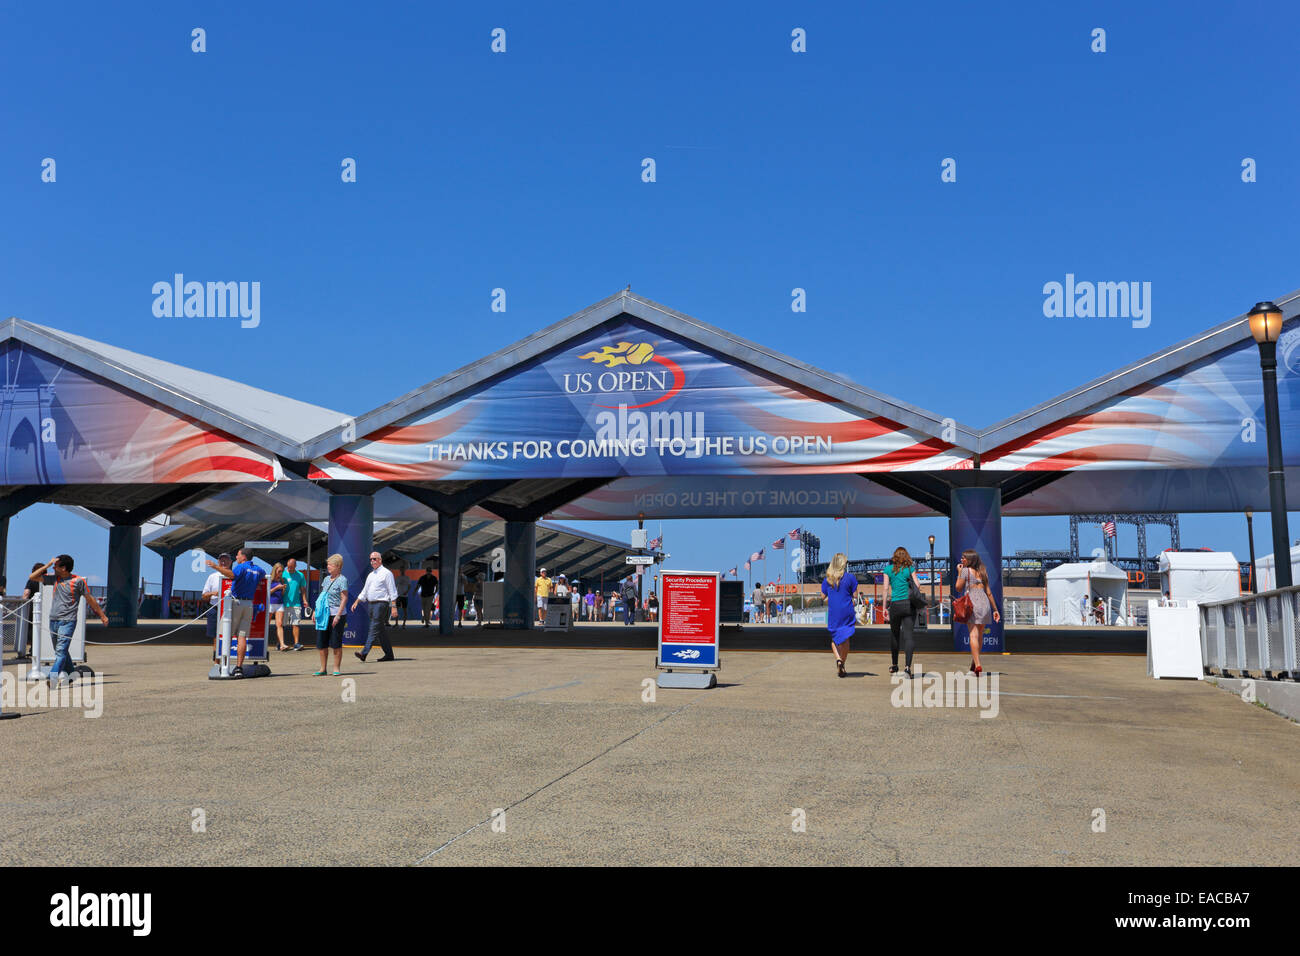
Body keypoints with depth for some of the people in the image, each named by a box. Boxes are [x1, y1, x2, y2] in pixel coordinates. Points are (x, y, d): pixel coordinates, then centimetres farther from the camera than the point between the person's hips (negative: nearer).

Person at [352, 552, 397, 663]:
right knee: (381, 630, 9)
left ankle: (364, 653, -20)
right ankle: (389, 654, 13)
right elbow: (364, 591, 24)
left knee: (374, 629, -12)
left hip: (381, 604, -8)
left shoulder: (386, 573, -4)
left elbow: (392, 591, -8)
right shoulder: (370, 575, 20)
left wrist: (393, 607, -14)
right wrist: (356, 602, 15)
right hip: (370, 604, 8)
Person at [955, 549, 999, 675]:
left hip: (972, 603, -6)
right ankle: (973, 664, 27)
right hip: (985, 603, 6)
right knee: (980, 635, 15)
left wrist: (959, 572, 14)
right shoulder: (982, 572, 17)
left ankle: (977, 665, -24)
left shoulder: (965, 571, 0)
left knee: (973, 634, -11)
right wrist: (995, 609, 17)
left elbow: (958, 588, 6)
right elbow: (988, 592, 15)